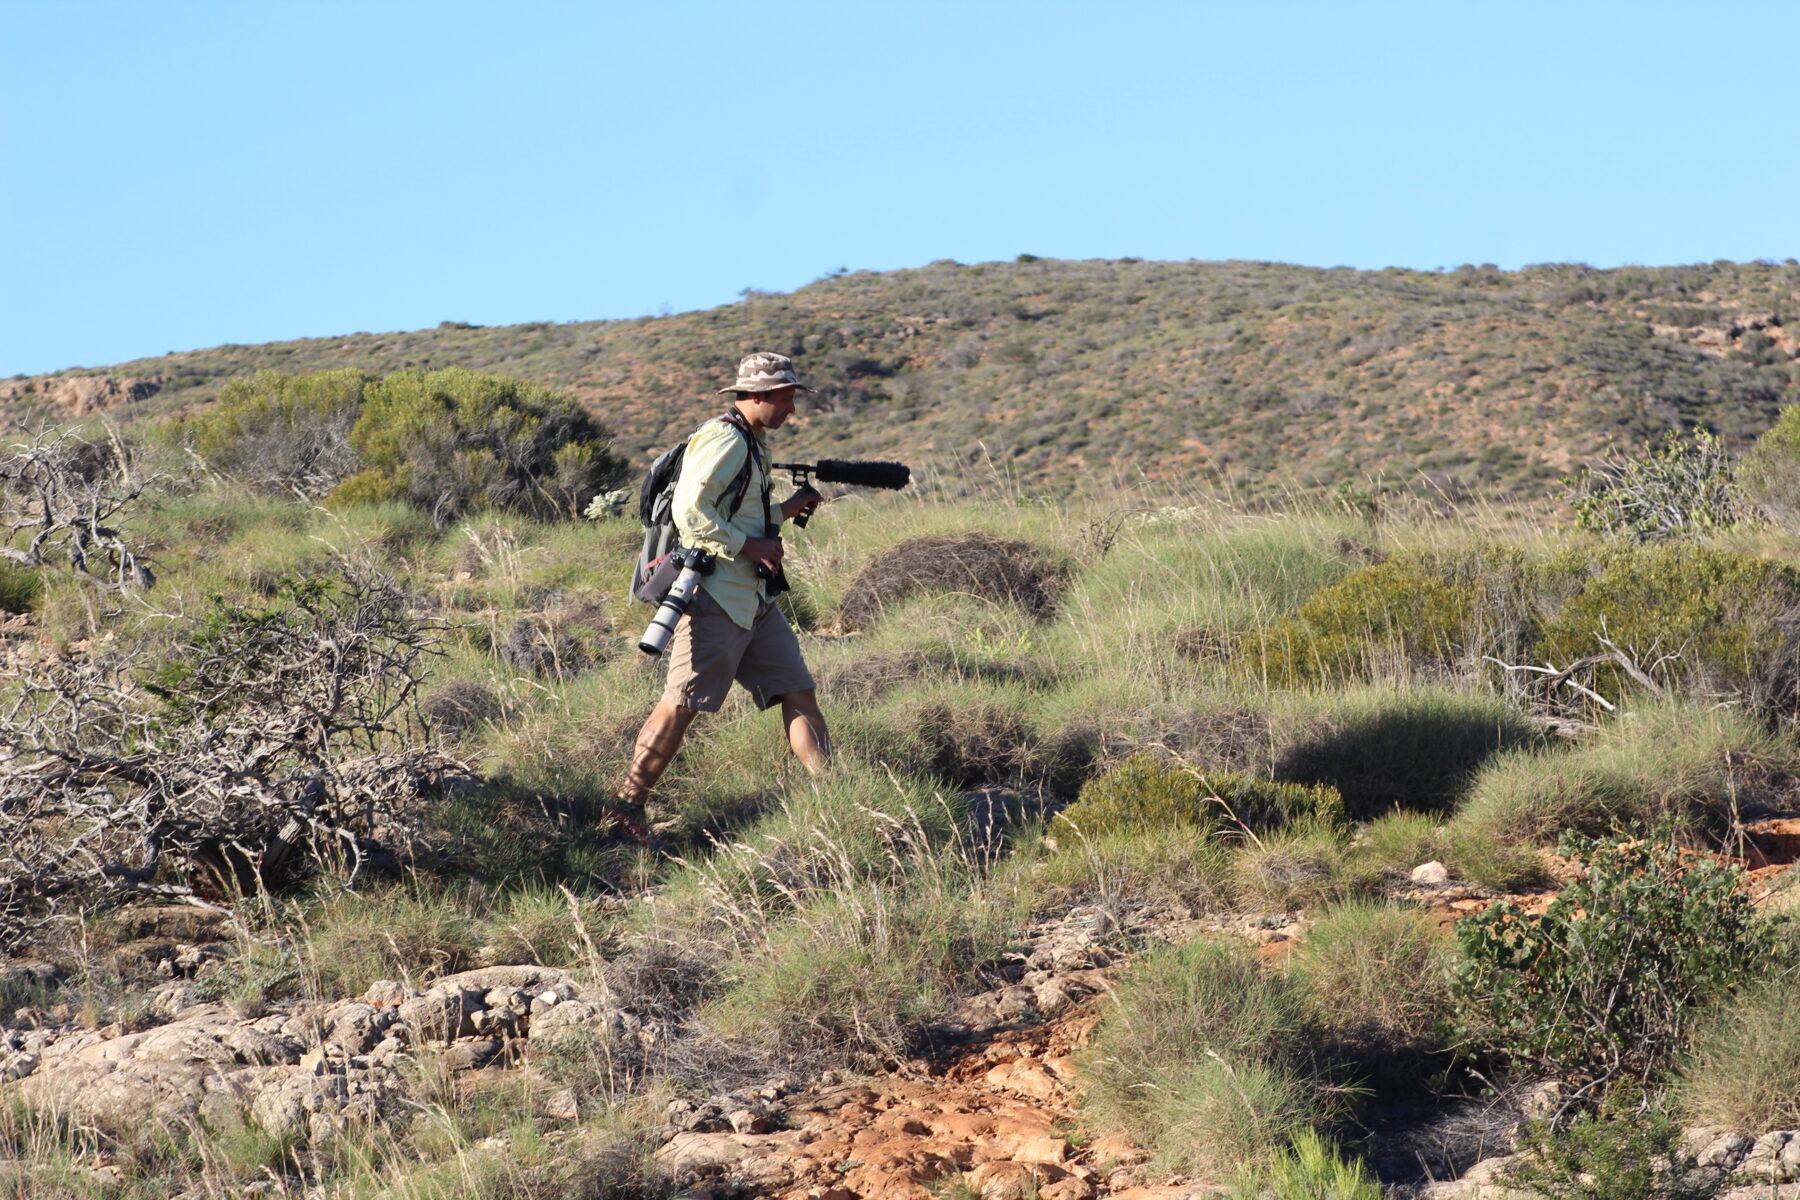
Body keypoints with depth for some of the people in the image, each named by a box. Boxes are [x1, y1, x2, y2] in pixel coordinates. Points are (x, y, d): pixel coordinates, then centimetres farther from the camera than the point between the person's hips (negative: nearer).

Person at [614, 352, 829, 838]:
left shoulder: (750, 444, 19)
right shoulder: (723, 440, -13)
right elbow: (691, 513, -22)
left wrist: (788, 509, 14)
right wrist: (751, 546, -18)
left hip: (754, 598, 10)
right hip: (715, 597, -10)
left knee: (799, 692, 5)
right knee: (682, 706, -7)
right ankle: (627, 807, 0)